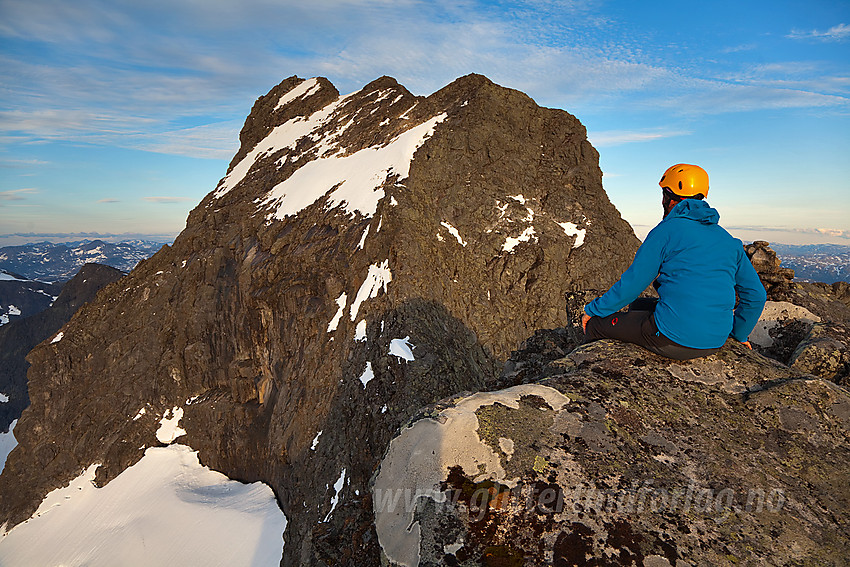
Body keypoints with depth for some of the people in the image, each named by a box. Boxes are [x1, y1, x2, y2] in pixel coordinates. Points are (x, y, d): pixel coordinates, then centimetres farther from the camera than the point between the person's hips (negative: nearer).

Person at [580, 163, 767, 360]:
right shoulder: (729, 241, 11)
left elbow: (632, 283, -9)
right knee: (640, 305, 30)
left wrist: (592, 310, 4)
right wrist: (739, 334, 29)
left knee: (596, 322, 9)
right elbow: (756, 295, 14)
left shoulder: (666, 231, -9)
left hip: (672, 340, -8)